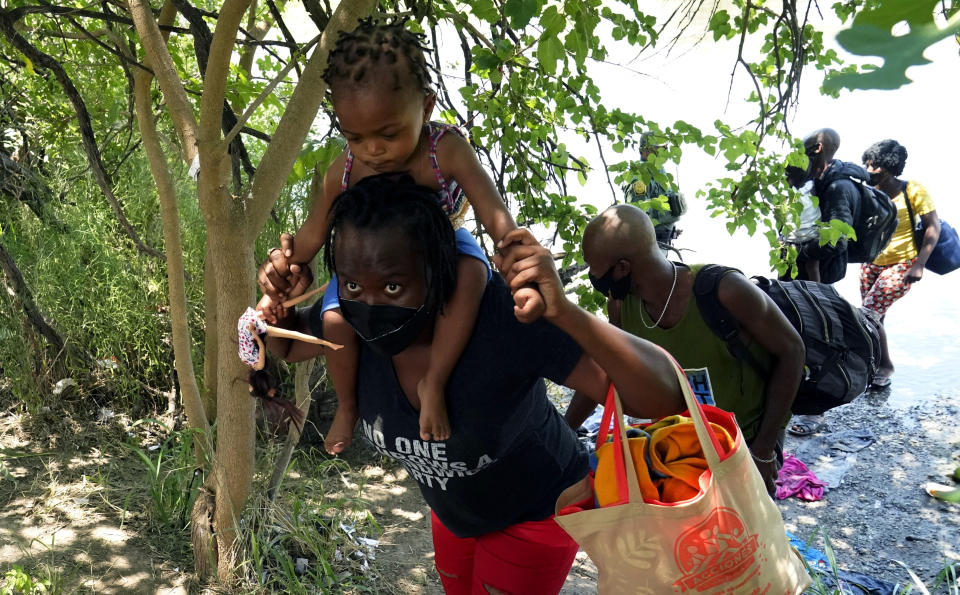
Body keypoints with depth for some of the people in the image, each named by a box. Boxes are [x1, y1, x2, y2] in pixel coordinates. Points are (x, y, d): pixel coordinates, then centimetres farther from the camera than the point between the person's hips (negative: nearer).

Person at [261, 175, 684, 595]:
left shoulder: (505, 317, -41)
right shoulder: (350, 319, -25)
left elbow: (662, 398, -40)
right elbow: (284, 345, -2)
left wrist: (565, 313, -54)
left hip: (538, 511, -5)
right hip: (452, 510, 6)